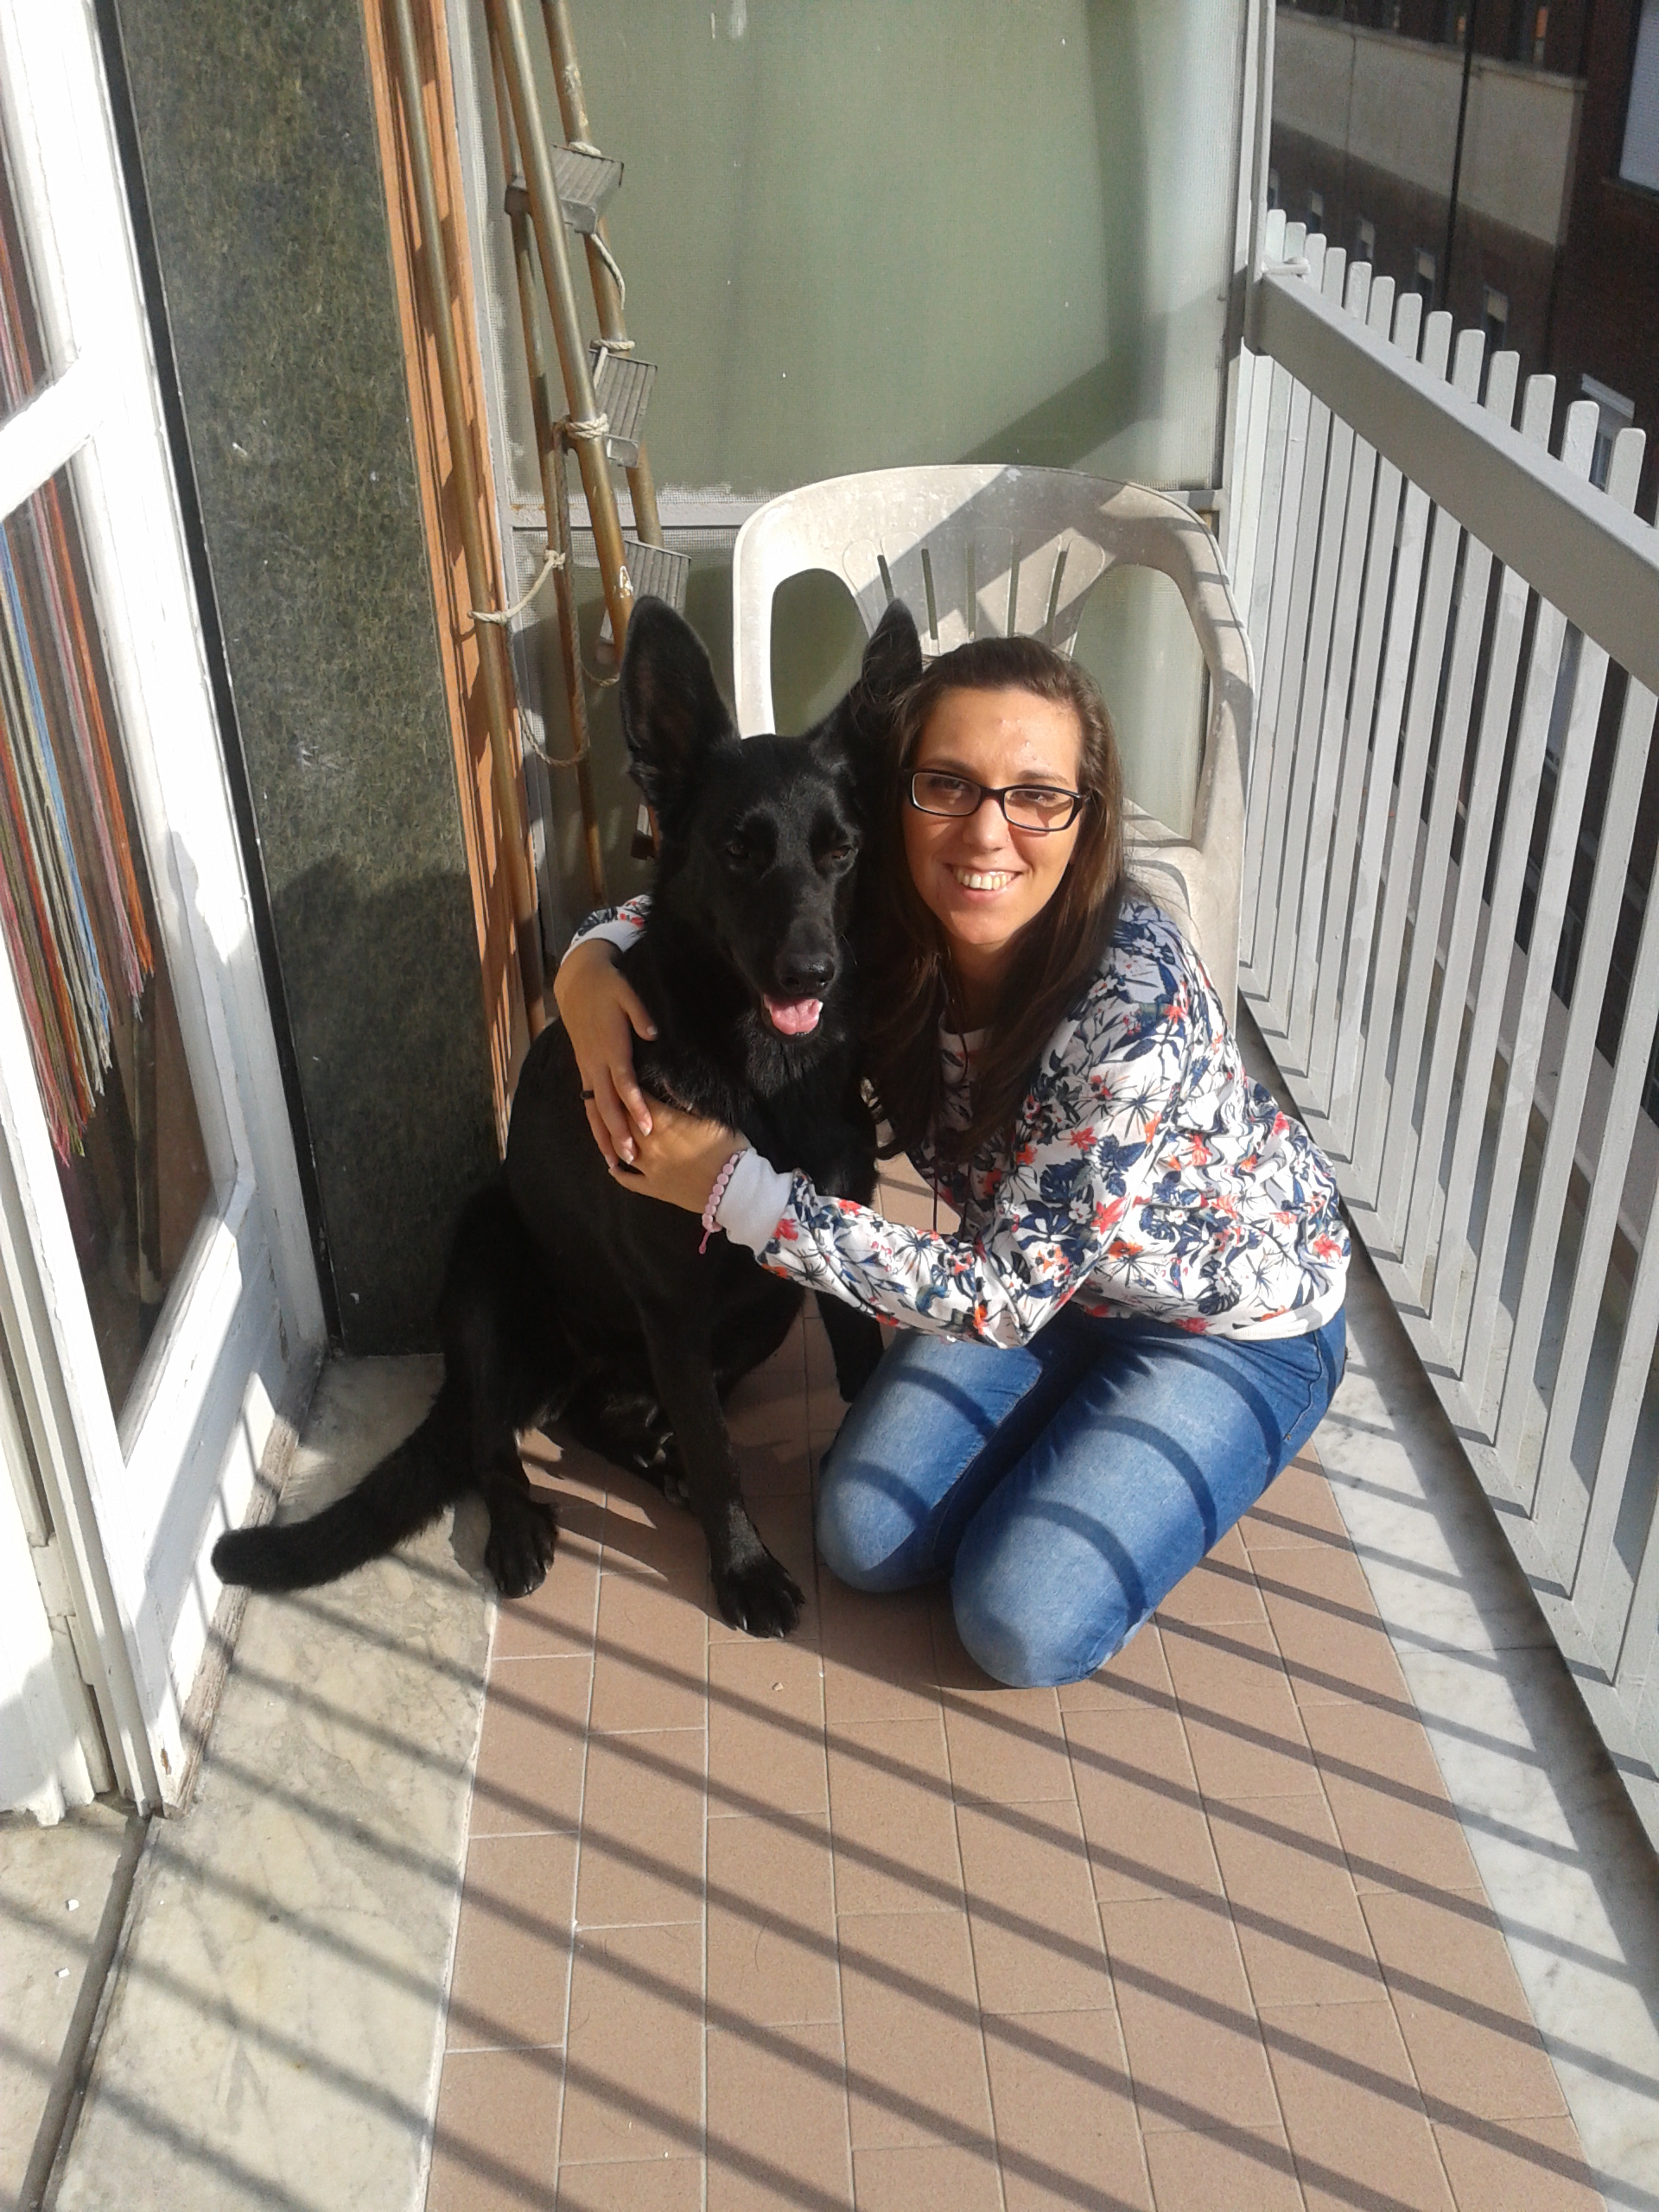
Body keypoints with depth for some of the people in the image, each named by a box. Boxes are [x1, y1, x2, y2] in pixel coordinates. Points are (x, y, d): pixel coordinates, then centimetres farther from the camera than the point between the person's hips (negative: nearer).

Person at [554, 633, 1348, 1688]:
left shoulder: (1135, 1000, -38)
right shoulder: (881, 923, -21)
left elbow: (1004, 1296, -33)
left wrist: (733, 1185, -34)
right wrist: (592, 963, -25)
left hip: (1235, 1316, -5)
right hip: (1041, 1267, 5)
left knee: (1026, 1623, -15)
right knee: (867, 1538, -4)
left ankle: (1167, 1463, 11)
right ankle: (1080, 1426, 19)